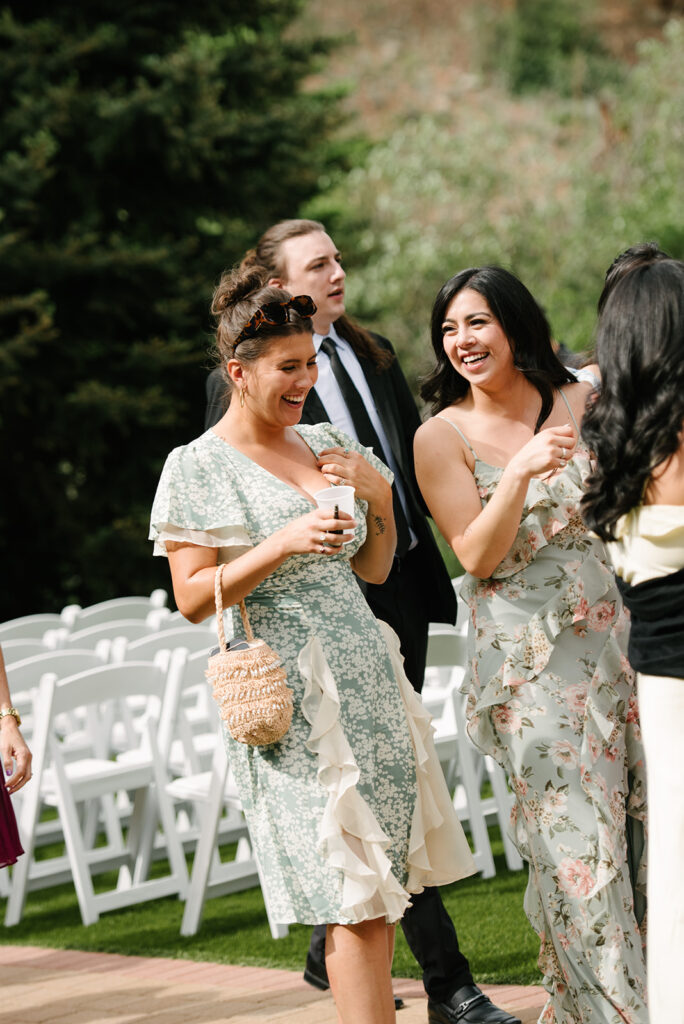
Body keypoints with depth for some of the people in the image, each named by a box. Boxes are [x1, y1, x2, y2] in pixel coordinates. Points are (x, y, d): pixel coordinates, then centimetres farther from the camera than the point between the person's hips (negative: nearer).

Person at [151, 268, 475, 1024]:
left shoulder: (326, 443, 13)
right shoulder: (197, 468, -4)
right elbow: (193, 598, -8)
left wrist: (379, 494, 2)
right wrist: (282, 545, -19)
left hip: (366, 678, 6)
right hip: (290, 698, -6)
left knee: (384, 886, 5)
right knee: (354, 898, -9)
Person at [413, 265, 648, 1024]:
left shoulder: (582, 404, 6)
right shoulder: (442, 436, -3)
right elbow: (479, 556, -9)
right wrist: (520, 471, -23)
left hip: (615, 633, 3)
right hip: (529, 658, -3)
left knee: (648, 817, 4)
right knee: (573, 836, -4)